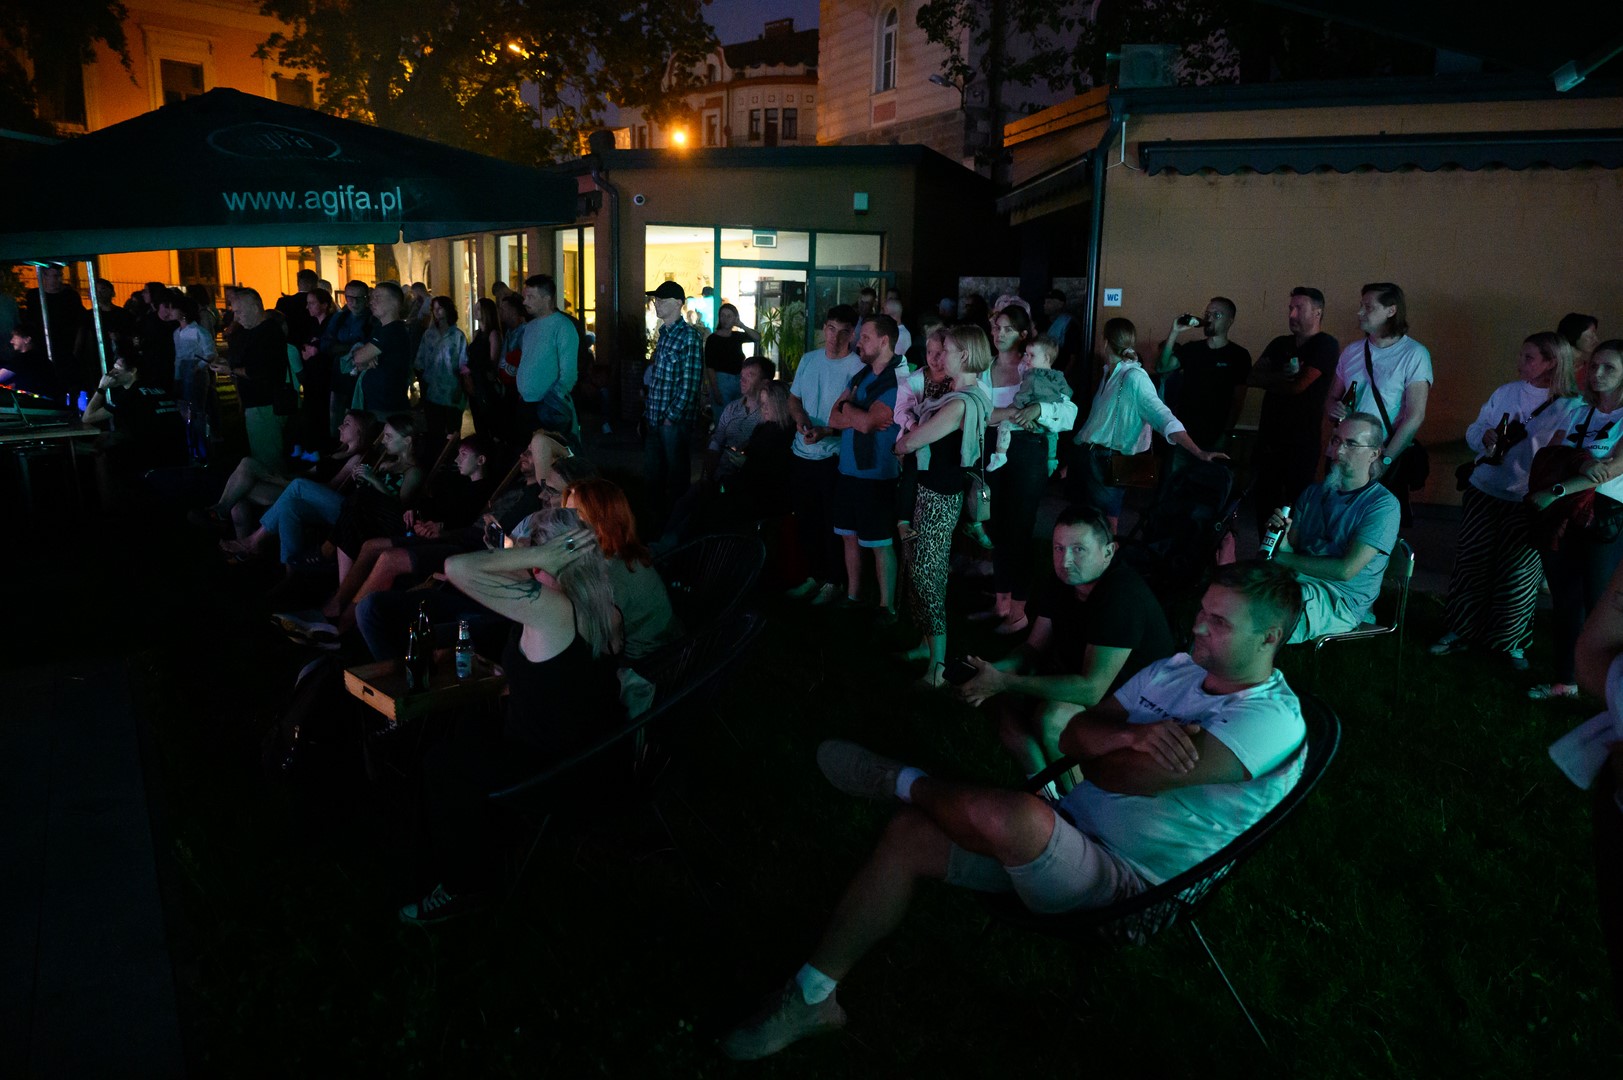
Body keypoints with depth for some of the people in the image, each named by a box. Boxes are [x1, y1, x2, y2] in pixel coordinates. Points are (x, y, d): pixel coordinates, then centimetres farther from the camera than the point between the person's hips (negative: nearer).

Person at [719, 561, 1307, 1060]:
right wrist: (1130, 736, -21)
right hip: (1065, 834, 8)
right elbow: (1075, 735, 1)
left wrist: (1102, 746, -5)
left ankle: (898, 780, -1)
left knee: (1007, 813, -37)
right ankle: (811, 997, 2)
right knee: (910, 834, -9)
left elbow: (1133, 776, -28)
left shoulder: (1273, 719, -15)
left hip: (1122, 880, -8)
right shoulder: (1179, 668, 10)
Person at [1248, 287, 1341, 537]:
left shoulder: (1326, 345, -6)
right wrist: (1281, 378, -14)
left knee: (1297, 501, -1)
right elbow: (1252, 377, 2)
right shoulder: (1280, 344, 14)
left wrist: (1267, 380, 1)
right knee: (1264, 497, 10)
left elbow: (1298, 385, -15)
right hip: (1270, 435, 6)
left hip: (1303, 440, -6)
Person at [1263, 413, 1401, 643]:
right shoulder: (1314, 493, 14)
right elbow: (1291, 548, 11)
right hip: (1296, 581, 6)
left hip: (1341, 601, -6)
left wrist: (1282, 558, -12)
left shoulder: (1383, 505, -6)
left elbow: (1346, 570, -16)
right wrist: (1281, 539, -14)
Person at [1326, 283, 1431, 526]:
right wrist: (1334, 409, -5)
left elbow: (1415, 416, -12)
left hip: (1388, 461, -4)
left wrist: (1385, 460, -16)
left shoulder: (1414, 355, -6)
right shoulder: (1352, 351, 10)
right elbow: (1332, 396, 20)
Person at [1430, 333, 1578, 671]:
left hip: (1527, 503, -3)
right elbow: (1473, 431, 8)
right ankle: (1461, 630, 23)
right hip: (1484, 491, 3)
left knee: (1518, 574, 3)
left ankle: (1511, 642, 21)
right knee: (1471, 564, 8)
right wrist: (1486, 437, -12)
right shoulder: (1506, 392, 4)